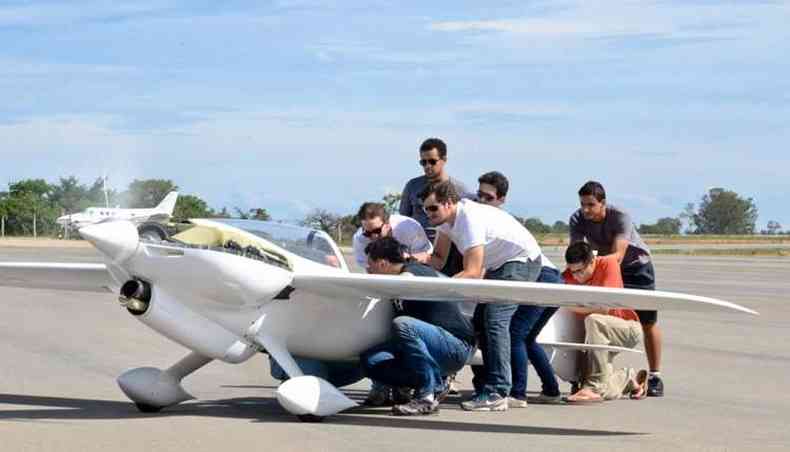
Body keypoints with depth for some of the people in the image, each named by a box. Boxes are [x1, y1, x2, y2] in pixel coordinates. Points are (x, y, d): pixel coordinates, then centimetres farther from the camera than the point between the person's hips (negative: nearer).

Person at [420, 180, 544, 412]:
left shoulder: (470, 219, -29)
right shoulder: (446, 219, -1)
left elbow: (473, 273, -31)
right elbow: (439, 259, 6)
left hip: (522, 260, -10)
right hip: (498, 266, 10)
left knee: (495, 319, -20)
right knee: (479, 321, 5)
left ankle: (497, 394, -23)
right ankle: (483, 388, 9)